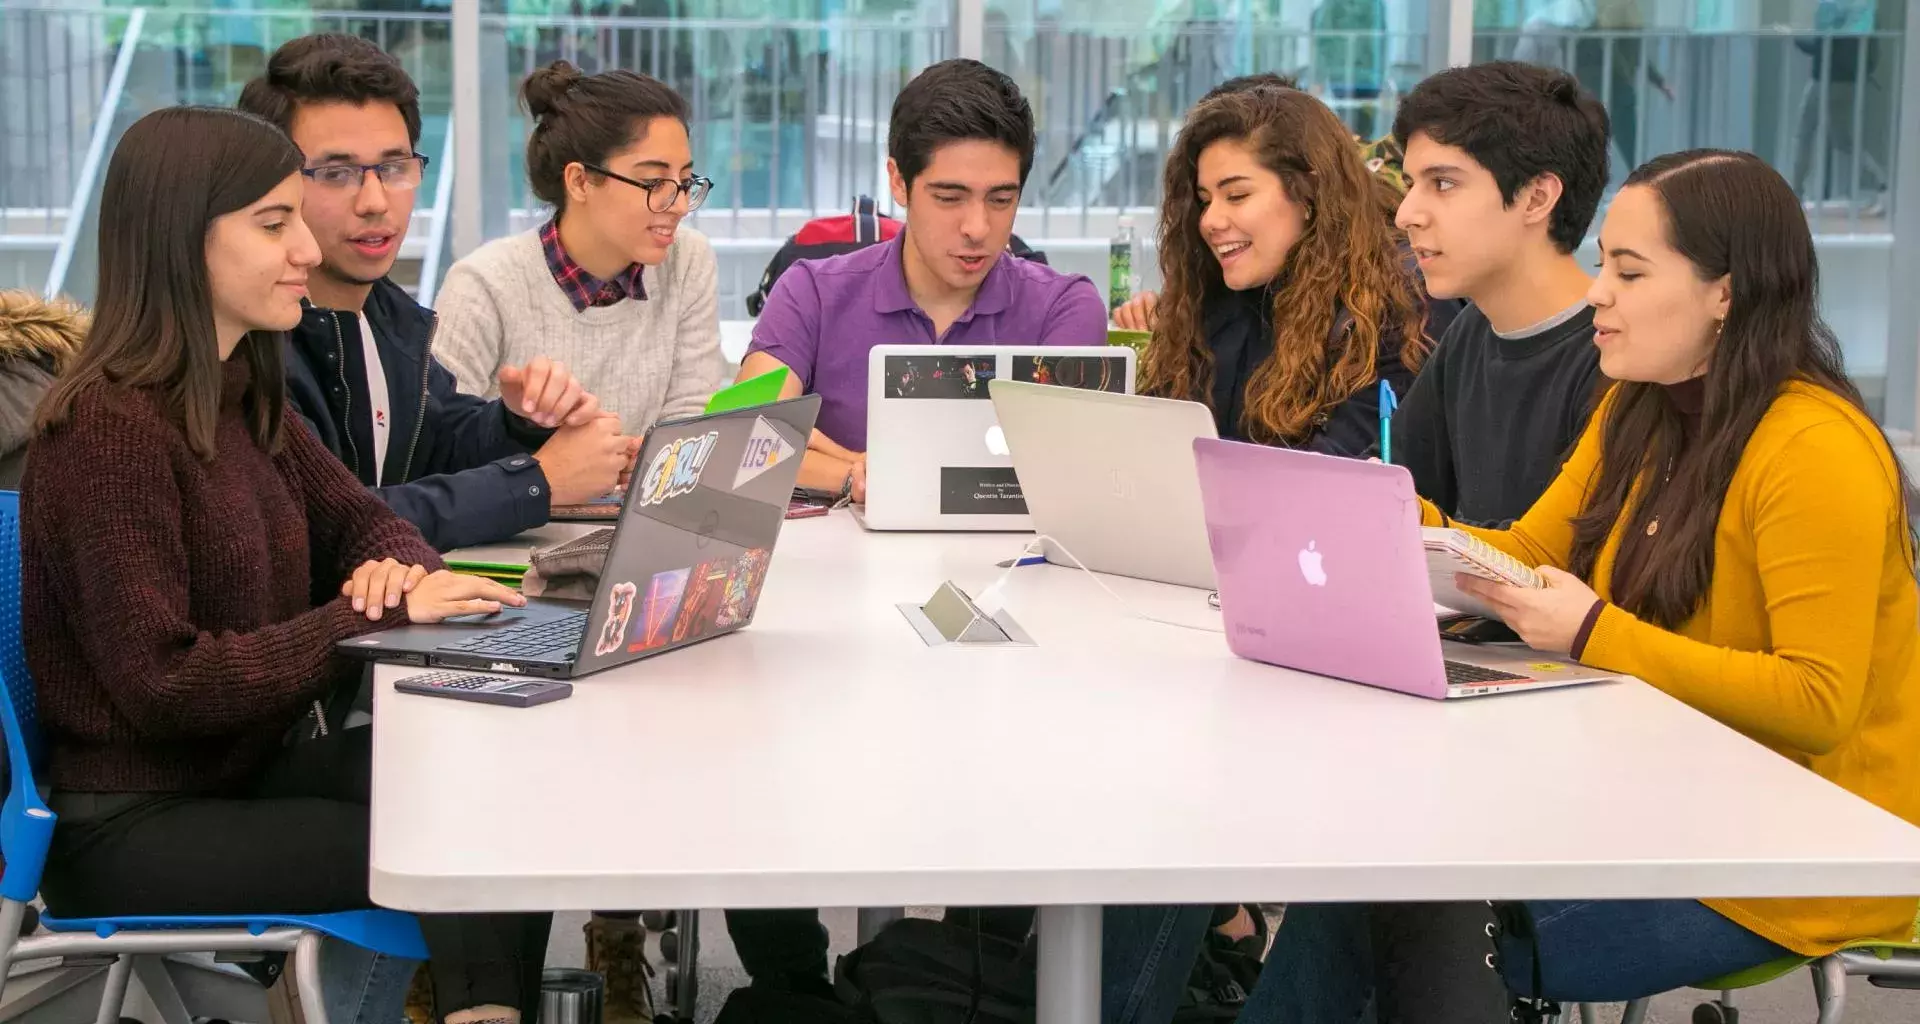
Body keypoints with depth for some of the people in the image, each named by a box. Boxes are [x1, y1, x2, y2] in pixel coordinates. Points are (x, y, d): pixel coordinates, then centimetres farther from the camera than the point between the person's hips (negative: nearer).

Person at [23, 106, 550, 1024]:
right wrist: (381, 617, -23)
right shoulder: (110, 428, -19)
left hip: (249, 769, 8)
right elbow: (162, 682, -23)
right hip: (132, 828, -8)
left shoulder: (242, 397, 8)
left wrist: (399, 571, -10)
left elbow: (362, 522, 15)